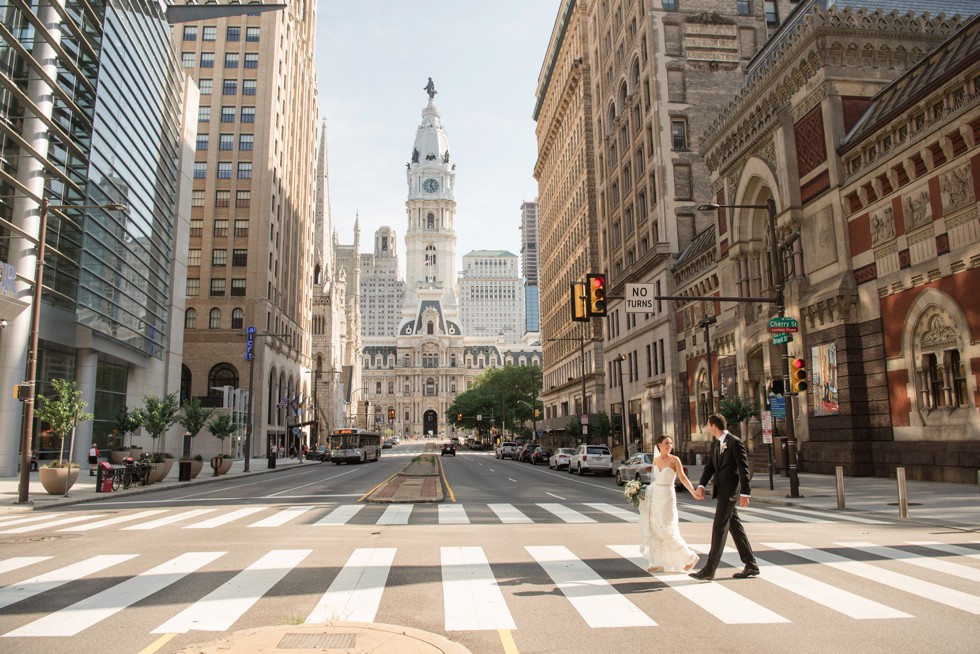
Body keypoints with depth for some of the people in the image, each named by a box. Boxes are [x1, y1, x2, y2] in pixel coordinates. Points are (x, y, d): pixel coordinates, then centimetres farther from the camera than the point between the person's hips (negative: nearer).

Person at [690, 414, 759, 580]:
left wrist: (745, 494, -15)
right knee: (735, 527, 13)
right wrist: (701, 486, -6)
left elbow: (744, 469, -13)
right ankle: (751, 566, 23)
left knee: (719, 528, -7)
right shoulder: (715, 443, 12)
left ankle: (709, 570, -4)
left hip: (730, 491, -9)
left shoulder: (735, 442, -13)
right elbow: (710, 466, 8)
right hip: (721, 490, 9)